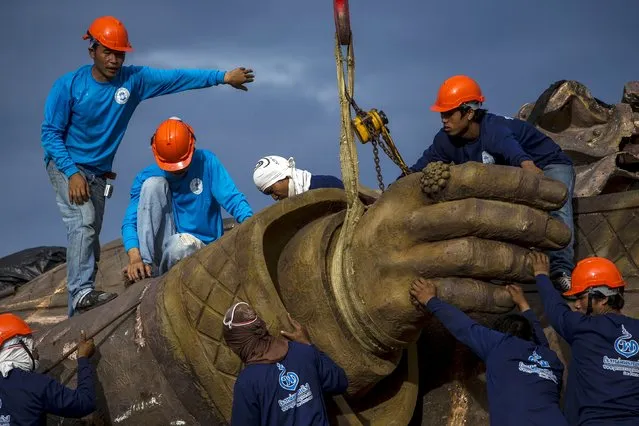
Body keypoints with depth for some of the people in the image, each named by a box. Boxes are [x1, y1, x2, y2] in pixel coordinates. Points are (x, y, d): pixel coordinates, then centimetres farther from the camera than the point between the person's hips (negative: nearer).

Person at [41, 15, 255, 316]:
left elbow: (178, 77, -7)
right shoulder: (69, 85, -15)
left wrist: (223, 77, -11)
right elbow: (50, 133, -13)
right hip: (65, 166, -5)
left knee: (90, 235, 5)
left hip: (98, 172, 5)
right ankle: (82, 292, -33)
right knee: (83, 221, -26)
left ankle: (79, 313, 10)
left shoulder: (134, 79, -6)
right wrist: (72, 173, -22)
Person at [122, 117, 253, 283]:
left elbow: (233, 199, -12)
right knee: (153, 183, -17)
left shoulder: (207, 162, -2)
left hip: (199, 249, -2)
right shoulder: (147, 177, -1)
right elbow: (130, 223, -11)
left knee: (181, 245, -40)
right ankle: (146, 265, -25)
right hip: (162, 247, 2)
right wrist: (135, 258, -30)